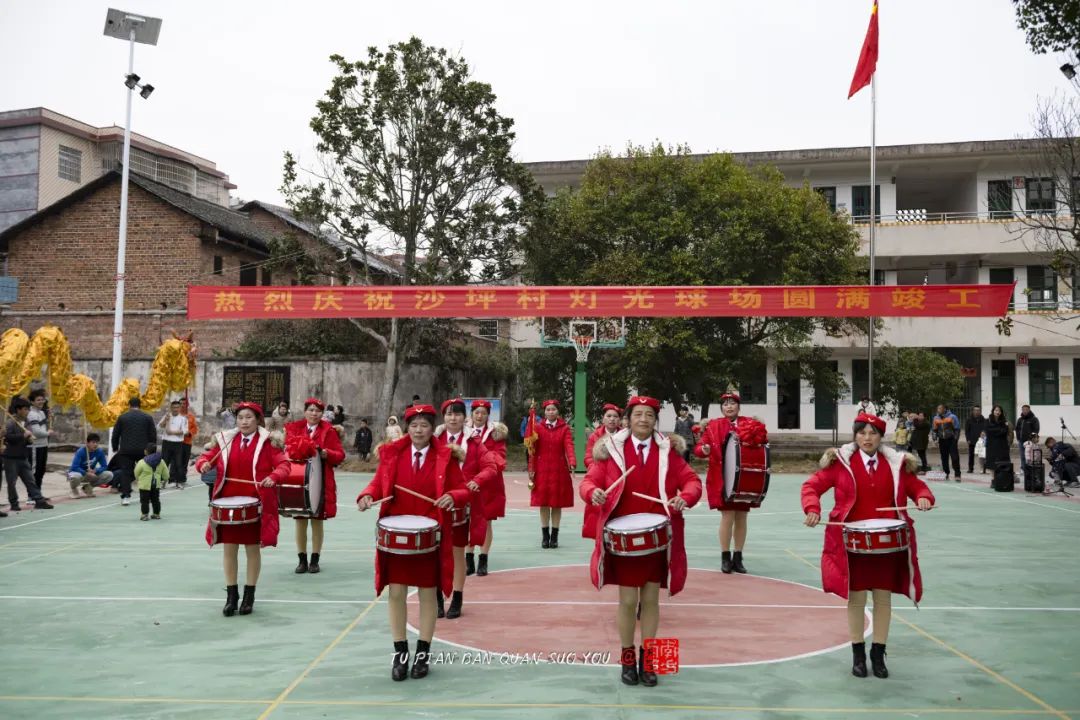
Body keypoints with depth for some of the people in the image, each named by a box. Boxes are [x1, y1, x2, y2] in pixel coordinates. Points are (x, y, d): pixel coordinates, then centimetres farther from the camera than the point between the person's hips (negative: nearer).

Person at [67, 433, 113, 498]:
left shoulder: (100, 452, -11)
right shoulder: (81, 452, -22)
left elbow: (104, 466, -9)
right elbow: (74, 467, -30)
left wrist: (95, 471, -28)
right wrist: (87, 473, -38)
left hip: (91, 474, 5)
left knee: (109, 475, -16)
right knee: (75, 476, -42)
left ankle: (88, 487, 6)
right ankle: (74, 489, -3)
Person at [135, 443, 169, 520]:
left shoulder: (142, 462, -14)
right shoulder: (161, 461, -1)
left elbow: (137, 473, -2)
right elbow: (165, 473, 5)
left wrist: (137, 478, 21)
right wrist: (165, 480, 22)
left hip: (145, 485, -5)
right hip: (156, 484, 5)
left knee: (144, 500, 4)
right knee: (155, 499, 14)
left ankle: (145, 514, 3)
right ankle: (157, 514, 19)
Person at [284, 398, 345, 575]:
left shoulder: (329, 431, 1)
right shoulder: (294, 428, 7)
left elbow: (340, 454, -2)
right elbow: (288, 449, 8)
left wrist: (326, 453, -21)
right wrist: (292, 453, -13)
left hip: (320, 482, -2)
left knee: (317, 521, 5)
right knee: (300, 521, 5)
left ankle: (315, 560, 14)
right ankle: (302, 560, 15)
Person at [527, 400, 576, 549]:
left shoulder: (565, 428, 2)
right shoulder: (538, 427, 4)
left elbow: (569, 446, -13)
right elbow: (533, 450, 2)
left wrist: (572, 462, -30)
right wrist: (531, 470, -3)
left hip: (559, 471, 0)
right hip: (542, 470, 0)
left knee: (557, 504, 4)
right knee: (543, 503, 3)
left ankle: (554, 536, 13)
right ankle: (545, 536, 12)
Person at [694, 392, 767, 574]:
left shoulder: (751, 424, 5)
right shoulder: (713, 426, 1)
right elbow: (699, 448, -3)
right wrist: (704, 450, -24)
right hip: (723, 478, -2)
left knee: (741, 517, 8)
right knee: (728, 516, -6)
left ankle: (738, 558, 19)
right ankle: (725, 557, 7)